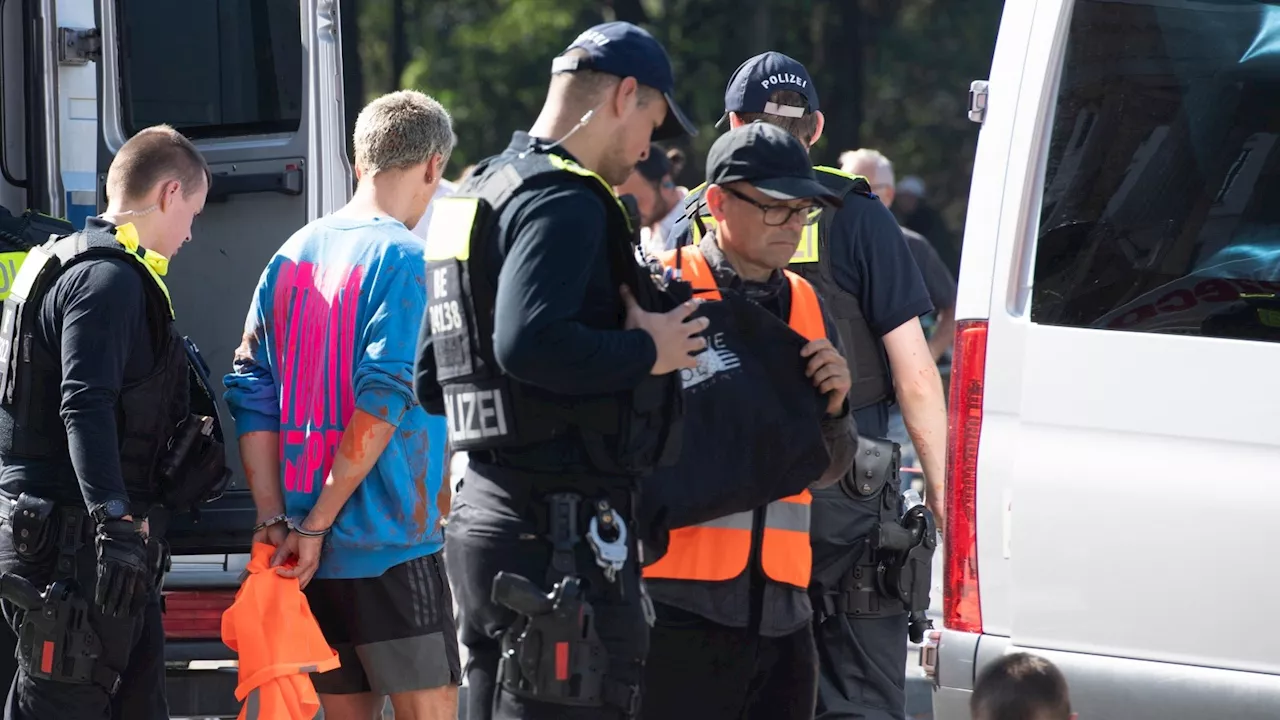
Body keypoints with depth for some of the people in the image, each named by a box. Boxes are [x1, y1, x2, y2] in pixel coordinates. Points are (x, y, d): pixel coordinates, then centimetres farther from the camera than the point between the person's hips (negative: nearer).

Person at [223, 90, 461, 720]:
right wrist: (315, 525, -13)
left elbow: (252, 393, 7)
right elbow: (380, 402, -17)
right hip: (389, 544, -7)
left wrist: (274, 518, 2)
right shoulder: (401, 259, -10)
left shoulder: (292, 256, 11)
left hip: (312, 554, 7)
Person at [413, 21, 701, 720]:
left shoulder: (477, 196, 19)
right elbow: (528, 343, -29)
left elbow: (431, 380, 23)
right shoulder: (564, 203, -13)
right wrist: (646, 352, -14)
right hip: (563, 532, -10)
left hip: (485, 508, 10)